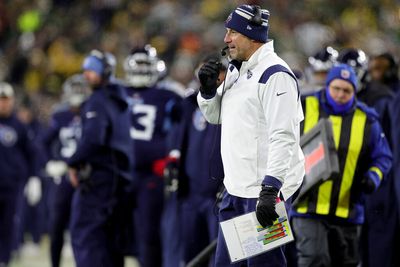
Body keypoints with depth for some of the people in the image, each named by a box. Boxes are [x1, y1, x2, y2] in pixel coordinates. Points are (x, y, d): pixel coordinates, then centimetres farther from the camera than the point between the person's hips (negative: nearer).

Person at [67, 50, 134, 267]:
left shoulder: (97, 102, -11)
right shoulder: (121, 100, 16)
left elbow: (93, 138, -23)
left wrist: (74, 163, -12)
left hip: (98, 175, -9)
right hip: (121, 173, 9)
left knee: (84, 233, -9)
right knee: (112, 235, 13)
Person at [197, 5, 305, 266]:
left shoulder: (275, 75, -16)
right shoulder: (236, 70, 15)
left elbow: (283, 137, -23)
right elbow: (215, 116, 26)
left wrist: (270, 190, -28)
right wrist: (208, 89, 4)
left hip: (264, 188, -10)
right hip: (236, 187, 10)